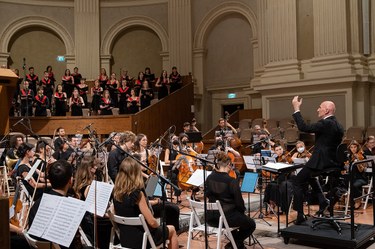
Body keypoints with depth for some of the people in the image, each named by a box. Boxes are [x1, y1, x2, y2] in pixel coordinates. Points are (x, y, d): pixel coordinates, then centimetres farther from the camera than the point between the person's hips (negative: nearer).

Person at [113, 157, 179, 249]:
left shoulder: (116, 192, -6)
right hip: (140, 239, -7)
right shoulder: (137, 193, -26)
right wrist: (159, 225, -2)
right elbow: (152, 222, -23)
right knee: (171, 230, 20)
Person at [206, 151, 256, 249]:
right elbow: (239, 202, -14)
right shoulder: (232, 181, -20)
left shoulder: (209, 178, -4)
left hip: (211, 218, 6)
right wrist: (242, 210, 9)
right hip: (227, 217, -6)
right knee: (251, 224, 21)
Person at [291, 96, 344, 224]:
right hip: (333, 161, 9)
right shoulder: (338, 125, 10)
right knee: (309, 175, 34)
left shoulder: (326, 123, -18)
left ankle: (300, 215, 3)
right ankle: (322, 200, 19)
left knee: (297, 183, 3)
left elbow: (303, 127, -23)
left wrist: (296, 109, -17)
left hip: (321, 162, -9)